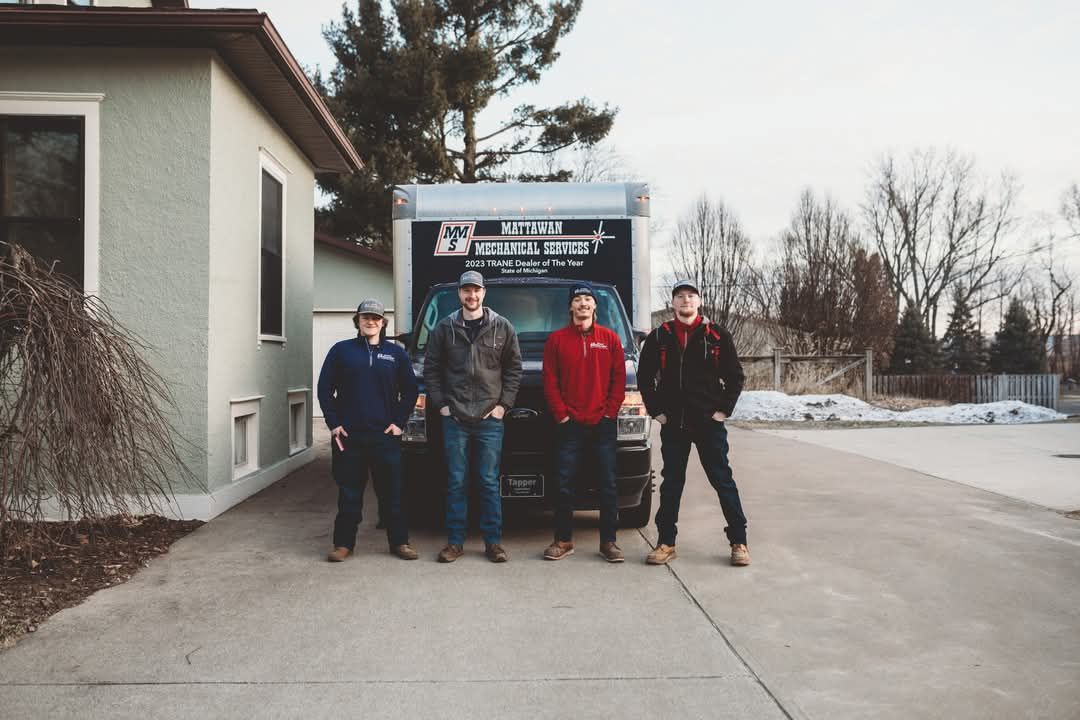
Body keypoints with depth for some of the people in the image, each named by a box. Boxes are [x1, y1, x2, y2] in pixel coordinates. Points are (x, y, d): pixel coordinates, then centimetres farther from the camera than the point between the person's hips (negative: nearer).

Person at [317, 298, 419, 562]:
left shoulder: (396, 353, 9)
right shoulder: (341, 350, 7)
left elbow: (410, 390, 11)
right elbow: (325, 389, 6)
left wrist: (399, 422, 1)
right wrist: (333, 423, -2)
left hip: (385, 436, 1)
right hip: (348, 436, 0)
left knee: (392, 491, 4)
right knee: (349, 493, 6)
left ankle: (399, 541, 15)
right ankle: (344, 543, 17)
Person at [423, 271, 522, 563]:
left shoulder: (502, 327, 5)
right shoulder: (444, 328, 6)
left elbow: (513, 368, 7)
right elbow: (431, 369, 9)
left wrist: (504, 404, -1)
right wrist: (440, 403, 1)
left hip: (489, 418, 0)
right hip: (454, 418, 1)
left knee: (490, 482, 5)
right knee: (456, 482, 5)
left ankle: (493, 542, 14)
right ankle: (455, 541, 15)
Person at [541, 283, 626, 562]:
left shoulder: (610, 338, 7)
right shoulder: (556, 339, 6)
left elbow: (619, 379, 5)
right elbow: (550, 381, 3)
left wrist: (609, 413, -3)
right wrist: (561, 414, -5)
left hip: (603, 424, 1)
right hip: (570, 424, 0)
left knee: (607, 485, 4)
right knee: (564, 485, 3)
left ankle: (608, 541, 13)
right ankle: (563, 540, 14)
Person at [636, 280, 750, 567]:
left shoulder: (717, 336, 2)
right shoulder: (659, 337, 5)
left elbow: (735, 376, 4)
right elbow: (644, 377, 10)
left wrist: (724, 409, -3)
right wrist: (656, 410, 3)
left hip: (710, 423, -1)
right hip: (672, 424, 2)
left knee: (723, 481, 3)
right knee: (671, 483, 8)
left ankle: (739, 542, 12)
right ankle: (666, 543, 17)